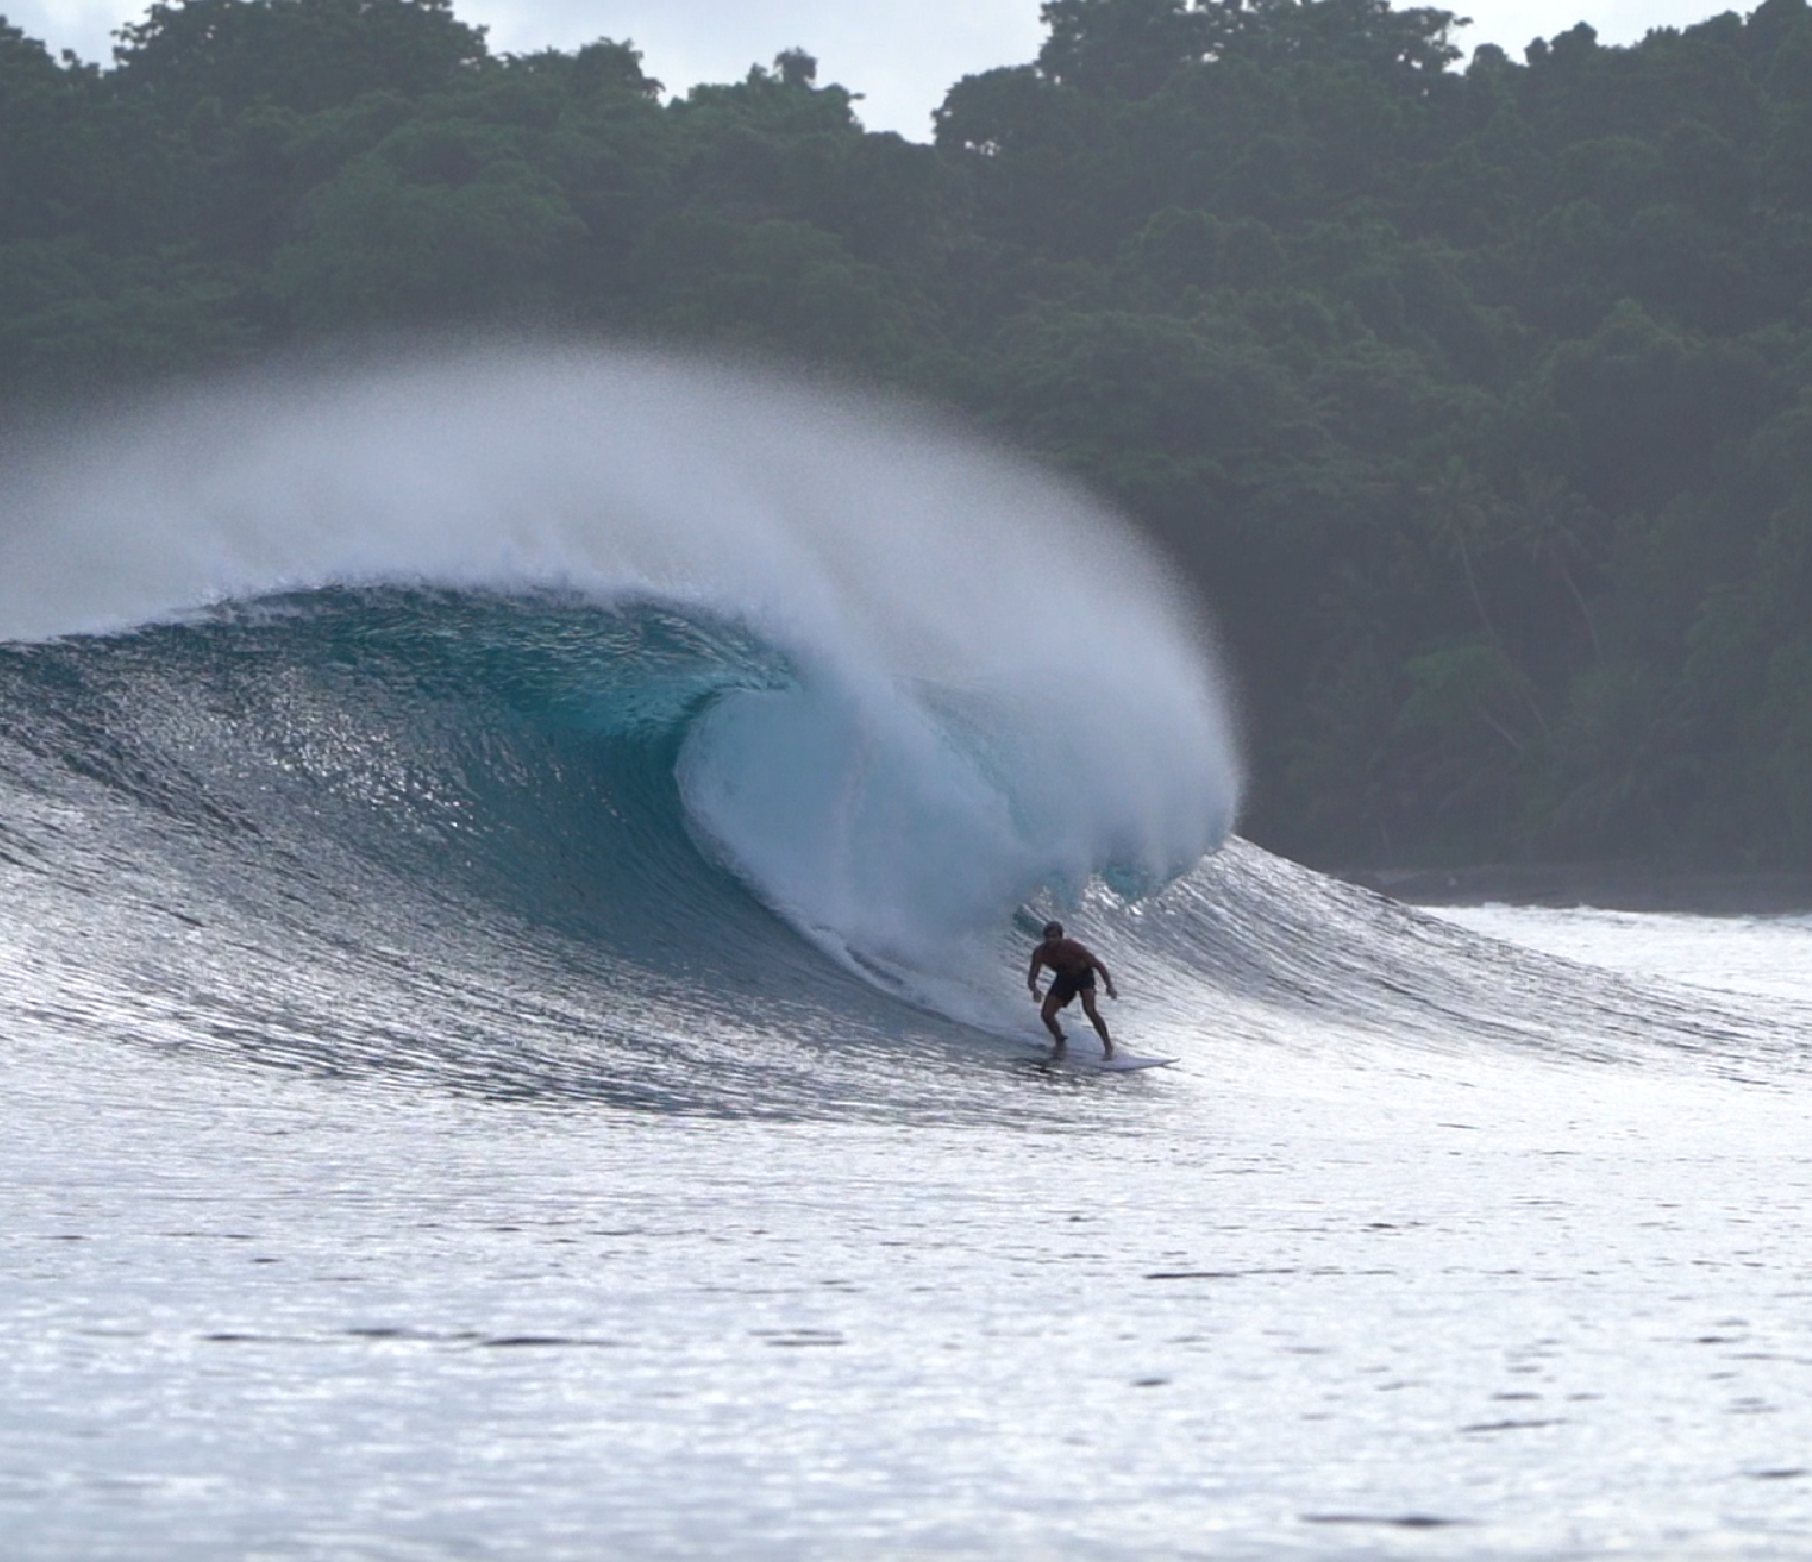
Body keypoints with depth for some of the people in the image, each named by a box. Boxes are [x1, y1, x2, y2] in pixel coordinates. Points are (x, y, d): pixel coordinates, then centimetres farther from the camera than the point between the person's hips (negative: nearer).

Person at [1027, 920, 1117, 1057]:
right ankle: (1059, 1041, 22)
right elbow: (1031, 977, -19)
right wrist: (1034, 990, -43)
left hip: (1083, 975, -4)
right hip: (1063, 978, 4)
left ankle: (1108, 1045, -13)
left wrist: (1109, 987, -31)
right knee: (1046, 1014, -7)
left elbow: (1097, 964, -26)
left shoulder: (1071, 947, -33)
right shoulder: (1040, 953, -23)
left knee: (1089, 1010, -25)